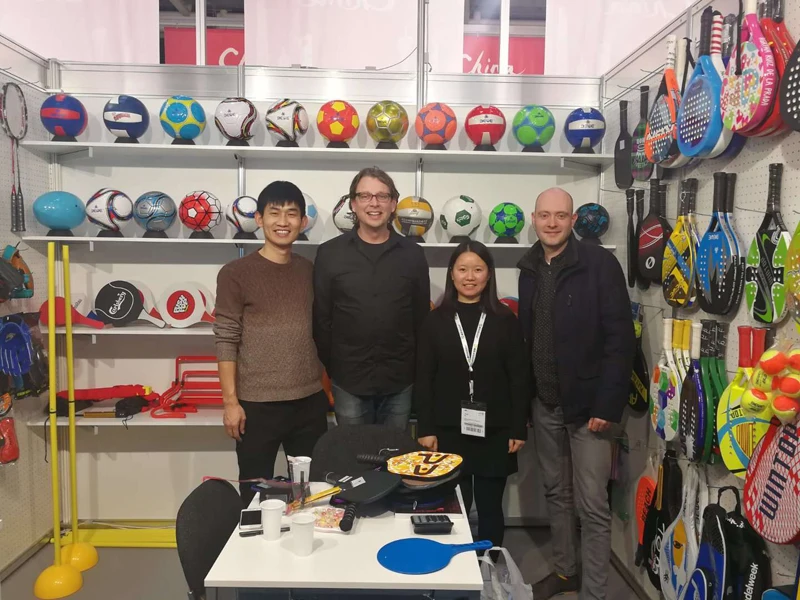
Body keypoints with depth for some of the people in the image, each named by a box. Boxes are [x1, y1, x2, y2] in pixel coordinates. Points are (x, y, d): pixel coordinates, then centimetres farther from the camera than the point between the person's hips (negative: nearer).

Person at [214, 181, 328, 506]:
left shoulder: (312, 271, 7)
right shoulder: (236, 273, -6)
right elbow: (226, 341, -8)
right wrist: (230, 401, -11)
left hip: (310, 402, 4)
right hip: (257, 404, -4)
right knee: (257, 493, 11)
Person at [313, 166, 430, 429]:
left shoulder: (413, 254, 1)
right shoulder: (329, 253, -3)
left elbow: (422, 317, 5)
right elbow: (320, 318, -1)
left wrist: (418, 370, 4)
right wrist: (330, 368, -1)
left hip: (399, 381, 1)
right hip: (348, 380, -1)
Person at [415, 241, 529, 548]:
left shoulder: (505, 319, 1)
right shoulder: (436, 320, 2)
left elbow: (519, 377, 1)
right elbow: (423, 378, 1)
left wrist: (519, 428, -3)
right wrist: (425, 428, -4)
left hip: (494, 432, 0)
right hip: (449, 430, 0)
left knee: (490, 507, 10)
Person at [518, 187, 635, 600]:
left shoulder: (600, 264, -11)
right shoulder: (529, 269, 7)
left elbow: (620, 339, -14)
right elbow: (526, 337, 10)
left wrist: (607, 406, -17)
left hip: (587, 404, -5)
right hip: (544, 404, 6)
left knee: (592, 506, 3)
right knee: (556, 493, 18)